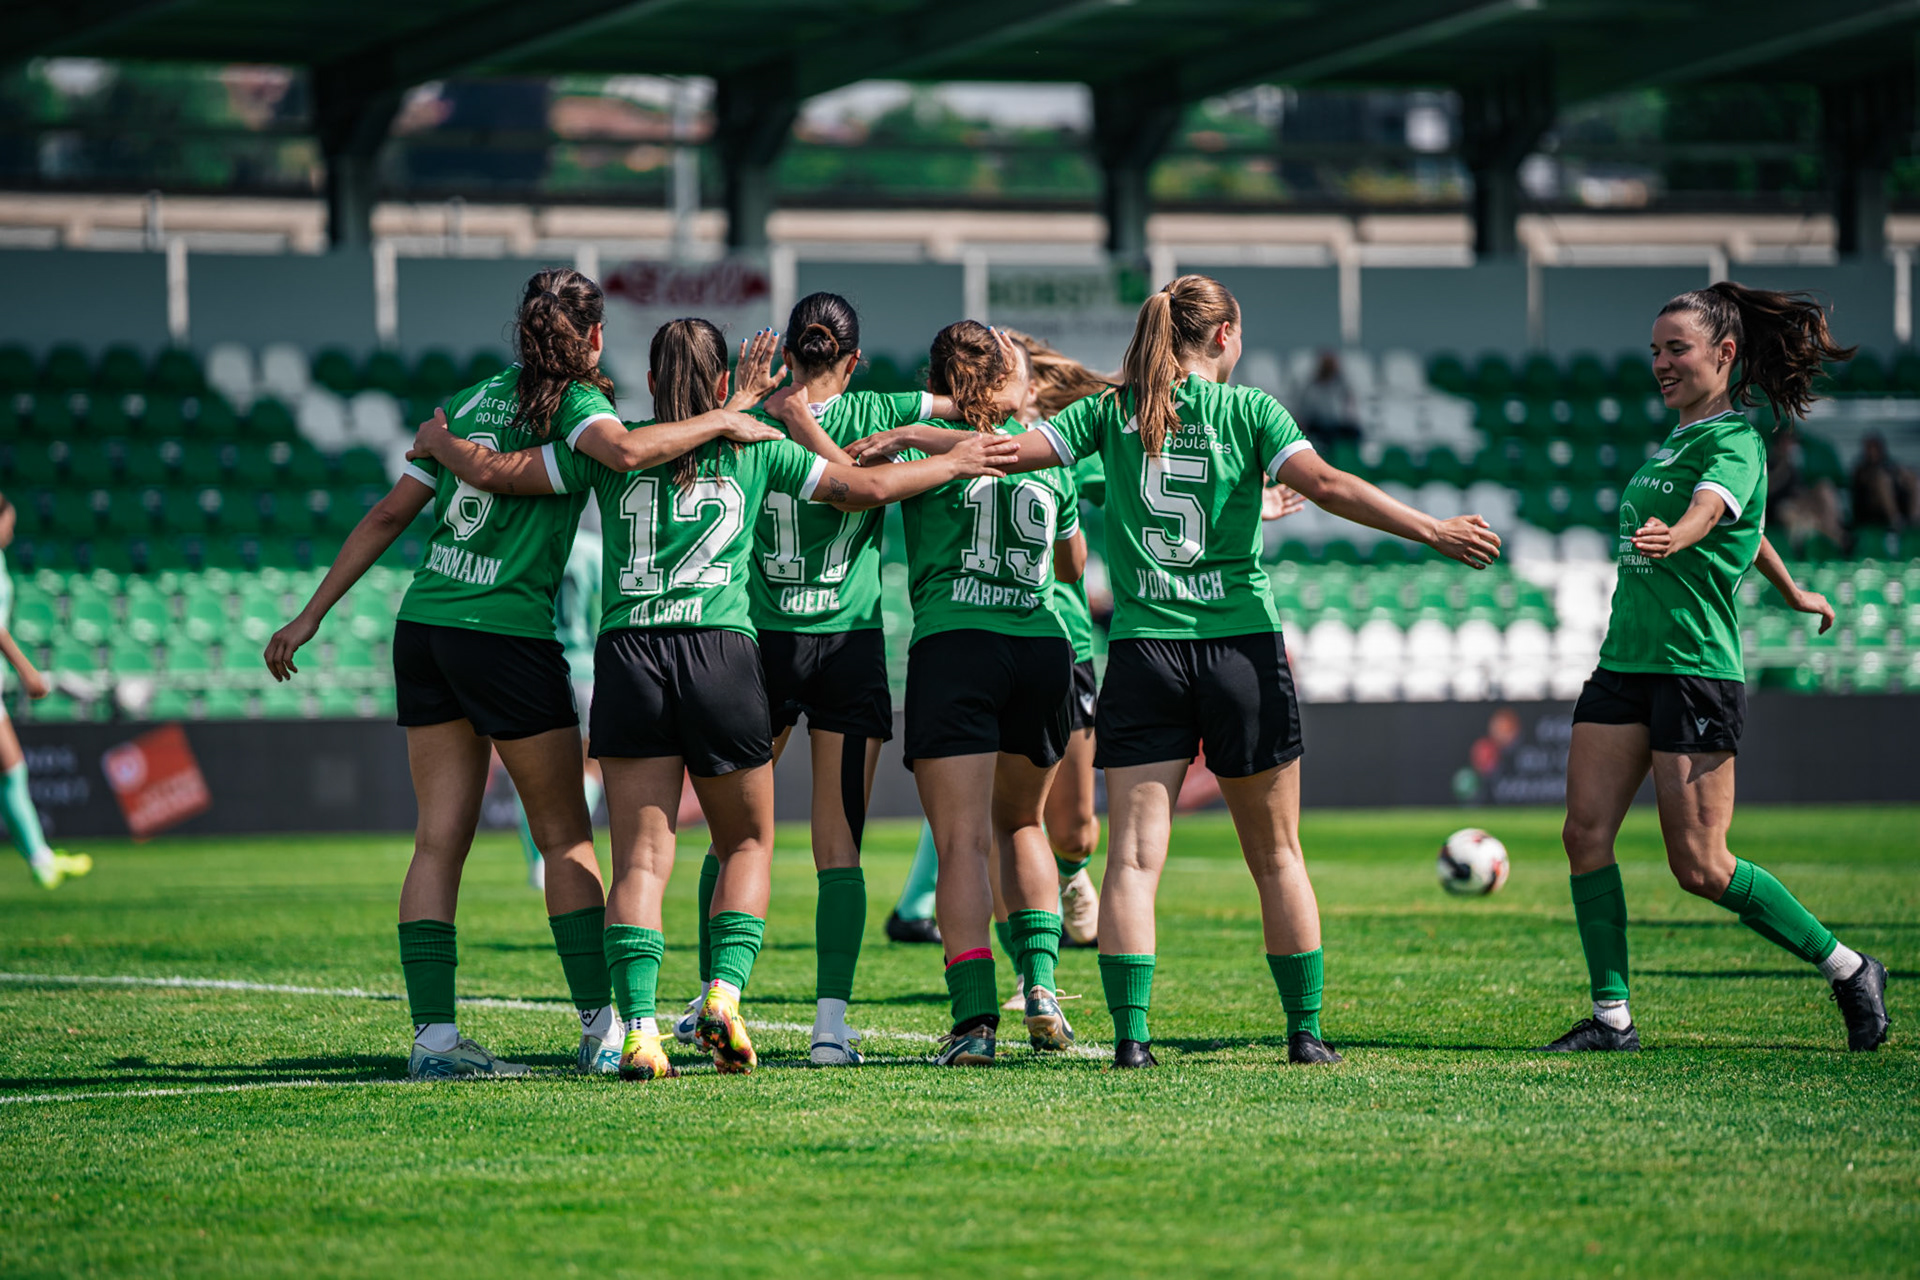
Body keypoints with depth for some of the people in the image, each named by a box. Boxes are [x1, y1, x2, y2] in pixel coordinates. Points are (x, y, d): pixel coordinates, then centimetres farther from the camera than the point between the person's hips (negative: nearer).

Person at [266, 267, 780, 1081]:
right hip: (507, 635, -6)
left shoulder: (469, 402, 14)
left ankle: (433, 1035, -1)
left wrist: (310, 617, 16)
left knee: (440, 839, 4)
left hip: (423, 625, 6)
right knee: (565, 838, 5)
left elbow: (388, 515, 13)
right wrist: (720, 422, -15)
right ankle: (601, 1029, 7)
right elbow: (626, 451, -28)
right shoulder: (572, 403, -4)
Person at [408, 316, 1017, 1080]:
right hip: (721, 654, -1)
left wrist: (437, 442, 31)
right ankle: (724, 995, -6)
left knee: (640, 859, 0)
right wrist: (950, 465, 26)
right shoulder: (754, 449, 10)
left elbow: (495, 473, 11)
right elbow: (863, 488, 11)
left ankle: (639, 1028, -13)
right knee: (747, 846, 14)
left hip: (627, 653, 1)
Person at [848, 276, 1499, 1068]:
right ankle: (1305, 1032, 13)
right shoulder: (1247, 409, -1)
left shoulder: (1114, 411, 5)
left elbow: (1014, 450, 1)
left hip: (1142, 651, 1)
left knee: (1133, 856, -3)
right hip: (1243, 647, -1)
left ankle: (1130, 1034, -13)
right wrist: (1432, 532, -12)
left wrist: (912, 435, 14)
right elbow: (1325, 484, -13)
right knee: (1277, 855, 10)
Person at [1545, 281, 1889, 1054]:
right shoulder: (1677, 440, 16)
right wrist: (1792, 592, 46)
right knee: (1587, 833, -5)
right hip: (1625, 664, 8)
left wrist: (1672, 537, -55)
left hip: (1695, 671, -8)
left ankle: (1847, 970, 9)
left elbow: (1709, 512, -33)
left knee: (1700, 867, -7)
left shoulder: (1734, 444, -10)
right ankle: (1612, 1016, 0)